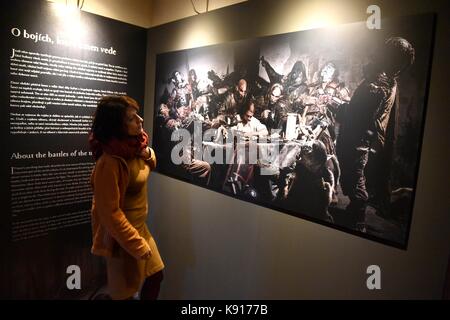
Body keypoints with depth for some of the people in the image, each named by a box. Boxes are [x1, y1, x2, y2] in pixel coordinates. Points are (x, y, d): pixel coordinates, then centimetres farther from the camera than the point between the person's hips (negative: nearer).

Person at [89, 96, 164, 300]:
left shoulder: (134, 147, -3)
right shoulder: (109, 162, -28)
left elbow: (148, 167, 20)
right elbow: (110, 213, -26)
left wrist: (147, 154, -4)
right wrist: (138, 245, -20)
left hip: (139, 228, 8)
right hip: (121, 237, -8)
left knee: (155, 275, 21)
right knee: (125, 291, 13)